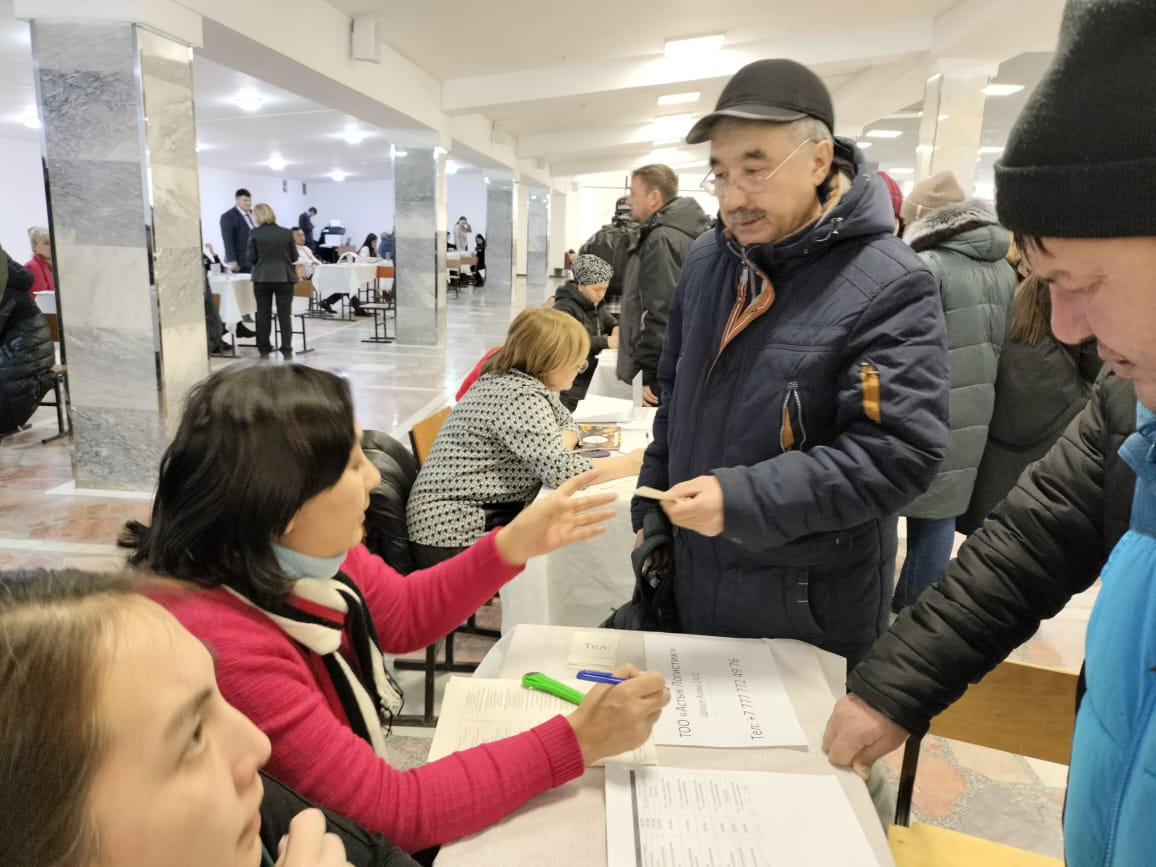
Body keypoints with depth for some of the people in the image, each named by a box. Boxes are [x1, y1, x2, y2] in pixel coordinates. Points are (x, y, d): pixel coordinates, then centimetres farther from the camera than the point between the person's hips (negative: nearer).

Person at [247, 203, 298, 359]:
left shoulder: (254, 233, -4)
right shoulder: (287, 233, -2)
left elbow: (252, 258, -1)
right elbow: (294, 257, 5)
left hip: (262, 278, 0)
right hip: (284, 277, 0)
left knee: (263, 315, 8)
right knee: (285, 315, 5)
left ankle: (264, 350, 10)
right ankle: (286, 349, 3)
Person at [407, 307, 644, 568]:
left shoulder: (519, 381, 7)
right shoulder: (520, 397, -21)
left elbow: (566, 423, 17)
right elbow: (561, 471, -26)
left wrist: (562, 447, -6)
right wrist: (633, 463, -14)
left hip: (489, 515, 9)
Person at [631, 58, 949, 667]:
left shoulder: (890, 287, -19)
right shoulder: (707, 260, 2)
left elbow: (900, 451, -24)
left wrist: (741, 498, -30)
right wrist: (653, 507, 11)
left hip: (811, 602, -6)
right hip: (694, 575, 6)